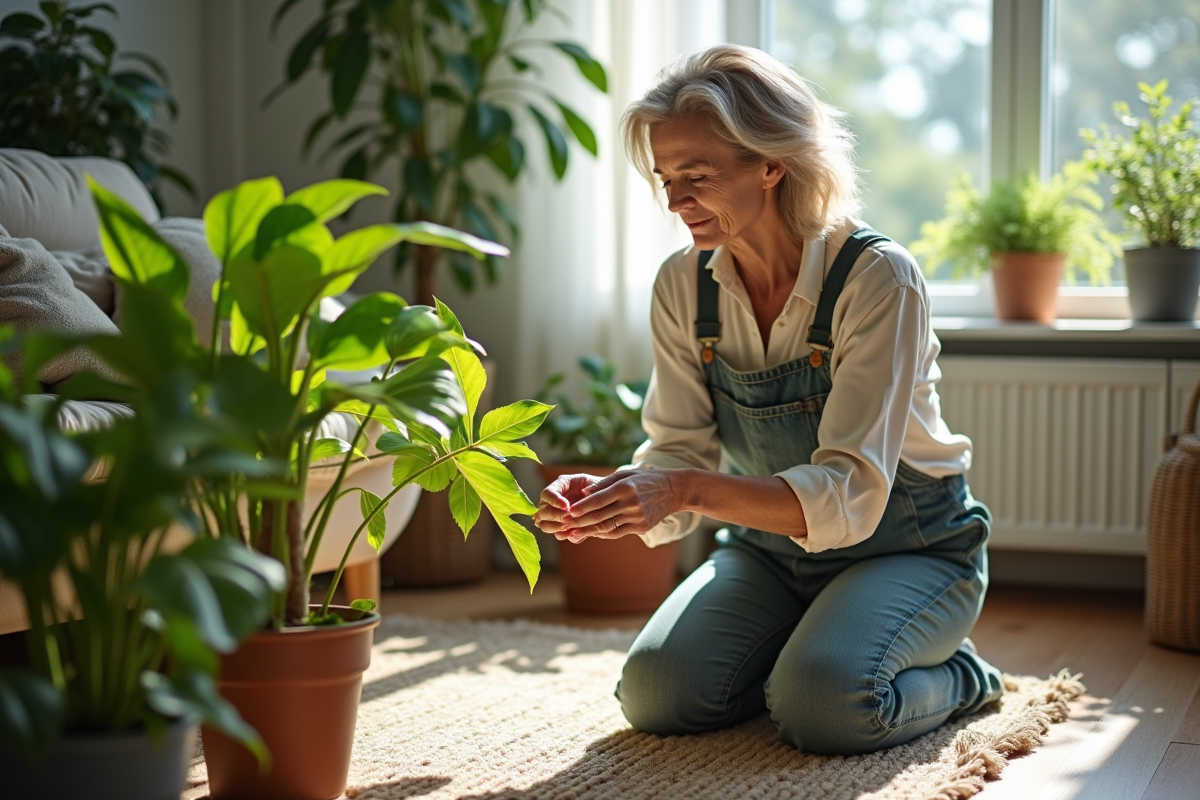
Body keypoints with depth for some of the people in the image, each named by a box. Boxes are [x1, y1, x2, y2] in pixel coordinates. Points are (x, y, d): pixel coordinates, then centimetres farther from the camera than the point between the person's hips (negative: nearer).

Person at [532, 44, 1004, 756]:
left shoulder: (878, 279, -24)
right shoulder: (684, 286, -7)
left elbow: (850, 492, -30)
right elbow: (680, 457, -8)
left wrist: (691, 490, -43)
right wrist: (610, 497, -31)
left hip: (910, 549, -4)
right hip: (767, 550, 5)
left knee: (823, 704, -31)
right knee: (657, 690, -19)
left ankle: (957, 676, 4)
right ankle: (802, 651, 12)